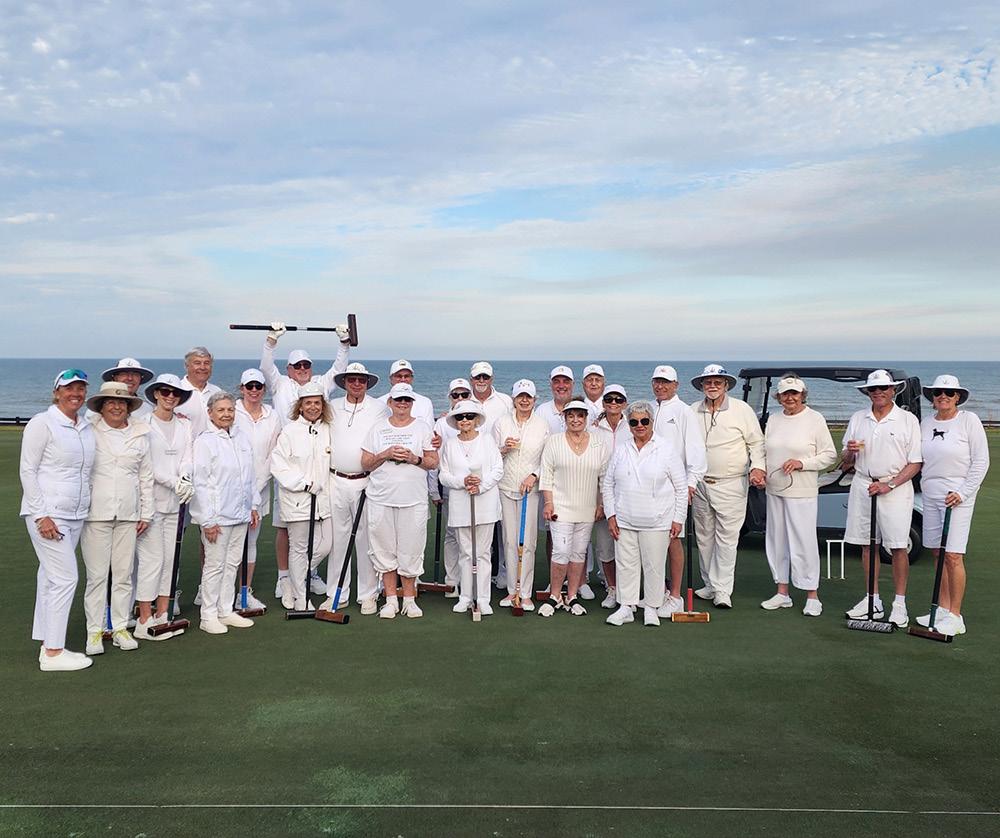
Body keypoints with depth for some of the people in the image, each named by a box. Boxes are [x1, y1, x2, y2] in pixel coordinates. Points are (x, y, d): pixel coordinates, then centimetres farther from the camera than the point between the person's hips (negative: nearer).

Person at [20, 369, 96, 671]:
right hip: (47, 513, -6)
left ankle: (48, 646, 17)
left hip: (76, 515, 6)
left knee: (51, 578, 11)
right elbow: (27, 470, -9)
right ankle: (53, 653, -1)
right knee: (65, 578, -9)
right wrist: (42, 515, -15)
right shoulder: (42, 423, -8)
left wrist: (86, 505, 12)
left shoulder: (87, 427, 11)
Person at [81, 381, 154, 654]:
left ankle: (120, 627, 16)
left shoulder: (140, 435, 9)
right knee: (97, 575, 0)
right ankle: (95, 631, 9)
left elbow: (146, 476, 13)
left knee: (124, 574, 6)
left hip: (128, 514, 3)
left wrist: (146, 513, 9)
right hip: (96, 513, -3)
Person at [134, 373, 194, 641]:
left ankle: (162, 616, 18)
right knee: (152, 559, -5)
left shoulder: (185, 426, 12)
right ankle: (144, 621, 4)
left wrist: (185, 478, -16)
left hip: (175, 501, 6)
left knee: (170, 559, 9)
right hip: (150, 499, -6)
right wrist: (175, 482, -18)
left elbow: (187, 458, 5)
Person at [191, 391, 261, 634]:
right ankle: (208, 616, 11)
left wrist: (254, 506, 14)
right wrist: (208, 520, -14)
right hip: (217, 516, -6)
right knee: (214, 565, 0)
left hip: (240, 514, 6)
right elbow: (200, 483, -12)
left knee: (232, 564, 13)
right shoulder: (204, 441, -9)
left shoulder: (242, 438, 10)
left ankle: (226, 611, 24)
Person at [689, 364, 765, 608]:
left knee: (726, 537, -5)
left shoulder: (742, 410, -2)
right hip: (700, 484, 4)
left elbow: (756, 442, 2)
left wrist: (757, 467, -11)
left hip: (731, 484, -4)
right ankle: (710, 585, 22)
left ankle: (722, 590, 0)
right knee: (704, 537, 10)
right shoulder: (692, 411, 6)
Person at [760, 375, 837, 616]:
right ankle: (782, 592, 21)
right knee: (777, 541, 10)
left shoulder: (815, 419, -4)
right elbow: (765, 452, 18)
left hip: (803, 492, -6)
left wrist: (801, 463, -15)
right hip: (774, 490, 6)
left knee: (804, 542, -5)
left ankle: (812, 596, 5)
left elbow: (830, 455, -4)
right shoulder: (773, 420, 11)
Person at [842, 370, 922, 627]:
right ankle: (873, 601, 17)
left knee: (898, 547, -2)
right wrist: (850, 452, -9)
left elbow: (915, 463, -4)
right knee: (867, 545, 7)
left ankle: (899, 604, 8)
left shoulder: (908, 420, 0)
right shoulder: (858, 419, 11)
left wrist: (889, 485, -15)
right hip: (862, 486, 4)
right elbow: (846, 463, 14)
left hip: (896, 488, -4)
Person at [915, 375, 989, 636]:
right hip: (930, 495, 5)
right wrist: (925, 486, 5)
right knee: (939, 554, 9)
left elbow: (981, 461, -6)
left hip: (958, 495, -5)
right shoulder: (926, 423, 10)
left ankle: (955, 616, 0)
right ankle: (942, 608, 19)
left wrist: (962, 493, -11)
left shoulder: (969, 420, -5)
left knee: (953, 556, -8)